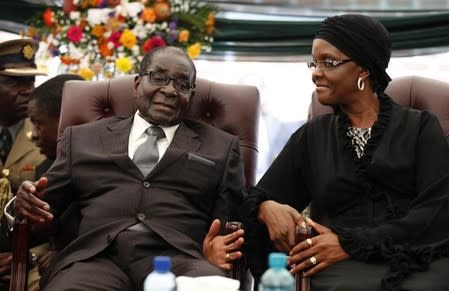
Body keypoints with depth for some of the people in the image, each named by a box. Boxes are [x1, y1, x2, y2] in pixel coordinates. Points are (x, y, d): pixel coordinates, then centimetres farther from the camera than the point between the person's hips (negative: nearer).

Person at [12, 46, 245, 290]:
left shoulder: (221, 147, 20)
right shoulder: (83, 138, 23)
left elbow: (231, 222, 14)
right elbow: (47, 203, 21)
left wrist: (218, 249, -9)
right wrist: (29, 203, -2)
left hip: (180, 260, 0)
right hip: (95, 258, 1)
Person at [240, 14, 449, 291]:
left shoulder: (421, 127, 11)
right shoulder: (310, 136, 19)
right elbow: (258, 199, 15)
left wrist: (351, 244, -11)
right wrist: (267, 208, -11)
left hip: (422, 261, 0)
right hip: (345, 267, 1)